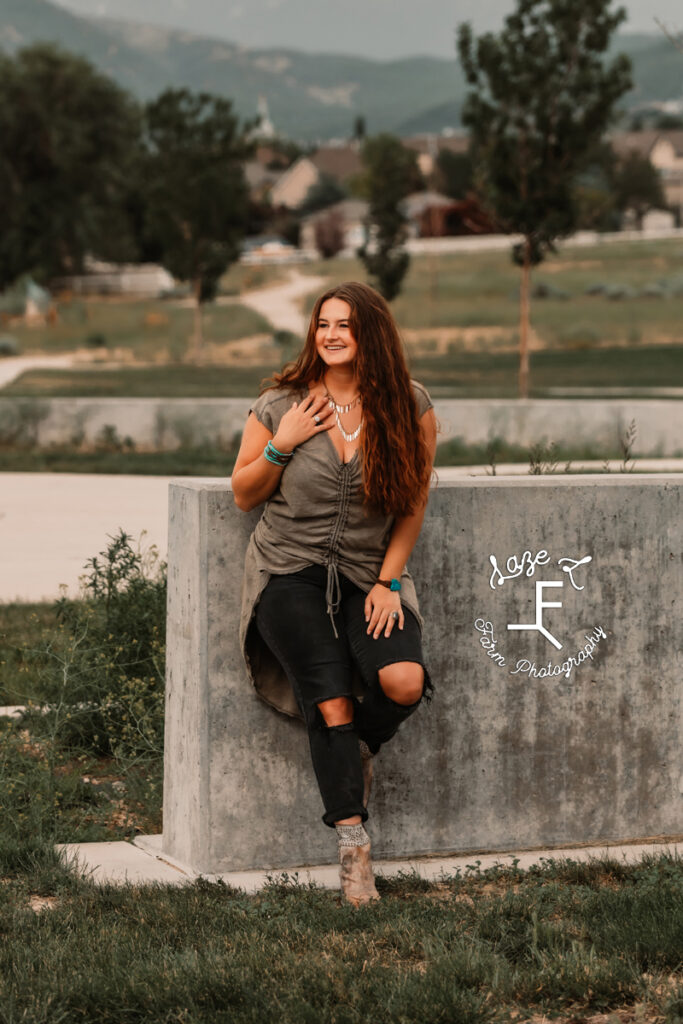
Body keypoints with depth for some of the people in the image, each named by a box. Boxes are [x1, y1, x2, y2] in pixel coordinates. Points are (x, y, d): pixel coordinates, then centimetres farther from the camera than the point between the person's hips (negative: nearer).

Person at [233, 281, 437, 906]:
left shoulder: (409, 408, -1)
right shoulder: (280, 405, -1)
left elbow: (413, 505, 3)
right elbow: (243, 496, 6)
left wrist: (388, 582, -5)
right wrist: (282, 444, -10)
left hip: (368, 577, 1)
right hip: (291, 575, -1)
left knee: (403, 682, -24)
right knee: (332, 704, -14)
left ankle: (357, 749, 11)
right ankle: (354, 850, -8)